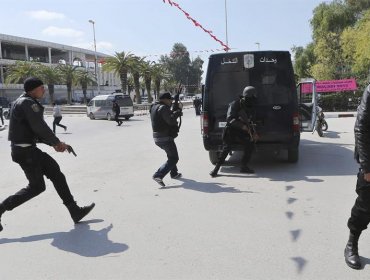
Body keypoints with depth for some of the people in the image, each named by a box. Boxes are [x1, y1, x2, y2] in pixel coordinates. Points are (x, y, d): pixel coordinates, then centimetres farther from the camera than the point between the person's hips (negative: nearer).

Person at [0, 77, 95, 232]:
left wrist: (53, 144, 10)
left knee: (57, 174, 8)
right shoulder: (28, 103, -16)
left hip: (29, 149, 10)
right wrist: (57, 142, -7)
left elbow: (35, 129, 18)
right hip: (25, 151, -10)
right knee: (36, 187, -3)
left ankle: (75, 212, 11)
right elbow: (40, 127, -20)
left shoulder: (23, 102, 17)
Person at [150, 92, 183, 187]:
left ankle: (174, 173, 40)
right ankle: (158, 175, -19)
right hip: (165, 137, -10)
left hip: (157, 138, 10)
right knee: (173, 158, -6)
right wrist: (177, 112, -10)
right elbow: (171, 120, -27)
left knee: (172, 155, 28)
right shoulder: (163, 108, -16)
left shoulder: (154, 107, 15)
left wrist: (174, 113, 4)